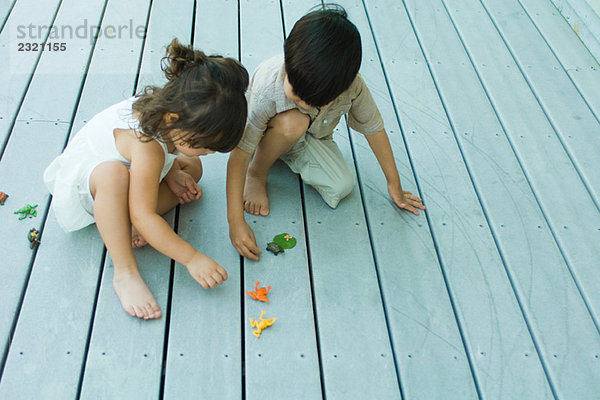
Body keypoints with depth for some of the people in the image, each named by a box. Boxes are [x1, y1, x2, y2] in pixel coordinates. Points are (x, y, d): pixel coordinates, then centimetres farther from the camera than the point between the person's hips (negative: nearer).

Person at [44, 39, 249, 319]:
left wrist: (171, 175, -9)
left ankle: (122, 227, -12)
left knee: (191, 167, 1)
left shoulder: (167, 107, -16)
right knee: (114, 173, -43)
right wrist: (191, 258, -36)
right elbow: (143, 216, -39)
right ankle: (125, 272, -31)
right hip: (80, 186, -9)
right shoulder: (148, 149, -40)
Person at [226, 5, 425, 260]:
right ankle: (256, 174, -9)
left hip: (313, 137, 3)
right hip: (270, 134, -3)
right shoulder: (267, 89, -38)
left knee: (341, 188, -19)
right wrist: (235, 221, -40)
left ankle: (291, 157, 7)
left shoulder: (352, 85, -31)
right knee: (292, 122, -37)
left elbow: (374, 128, -14)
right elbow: (239, 154, -35)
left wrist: (394, 184, -4)